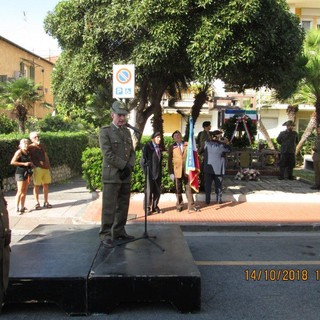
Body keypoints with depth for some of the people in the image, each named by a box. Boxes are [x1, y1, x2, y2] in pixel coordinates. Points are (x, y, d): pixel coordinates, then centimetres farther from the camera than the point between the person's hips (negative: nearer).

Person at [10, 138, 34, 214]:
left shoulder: (28, 152, 12)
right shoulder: (19, 152, -10)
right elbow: (12, 162, -17)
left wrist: (31, 164, 6)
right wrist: (24, 163, -18)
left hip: (27, 173, 7)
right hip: (20, 173, -7)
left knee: (25, 191, 10)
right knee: (20, 191, -8)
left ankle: (22, 207, 18)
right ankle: (17, 208, -4)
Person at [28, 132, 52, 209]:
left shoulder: (43, 145, 14)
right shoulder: (30, 147, -2)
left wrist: (49, 166, 16)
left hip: (46, 168, 5)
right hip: (37, 168, -5)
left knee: (46, 185, 8)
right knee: (36, 185, -1)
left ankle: (46, 202, 17)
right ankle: (37, 203, 7)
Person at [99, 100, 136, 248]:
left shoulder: (127, 131, 17)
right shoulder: (105, 131, -3)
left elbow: (132, 152, 14)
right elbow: (108, 154, -12)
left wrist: (129, 167, -4)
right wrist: (124, 166, -12)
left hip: (126, 175, 6)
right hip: (112, 175, -6)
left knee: (123, 206, 10)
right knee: (109, 207, -5)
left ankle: (119, 231, 20)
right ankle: (105, 235, 2)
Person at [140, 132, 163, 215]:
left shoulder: (159, 148, 14)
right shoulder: (147, 147, -2)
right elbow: (143, 160, -5)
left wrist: (160, 172, 12)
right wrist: (146, 171, -9)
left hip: (158, 173, 6)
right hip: (150, 173, -5)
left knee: (157, 191, 7)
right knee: (148, 191, -3)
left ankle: (155, 207, 17)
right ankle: (147, 208, 4)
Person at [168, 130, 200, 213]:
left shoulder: (187, 145, 6)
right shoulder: (172, 147, 2)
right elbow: (170, 161, 1)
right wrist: (171, 173, -5)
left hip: (186, 170, 1)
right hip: (177, 170, -1)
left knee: (188, 188, 2)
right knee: (178, 189, 7)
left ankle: (191, 206, 6)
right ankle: (179, 205, 18)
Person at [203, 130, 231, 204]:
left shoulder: (207, 144, -7)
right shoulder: (222, 145, -12)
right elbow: (229, 149, 2)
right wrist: (225, 143, 19)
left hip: (208, 168, 1)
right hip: (219, 168, -1)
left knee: (208, 184, 9)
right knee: (218, 185, 12)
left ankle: (207, 200, 12)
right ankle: (218, 200, 19)